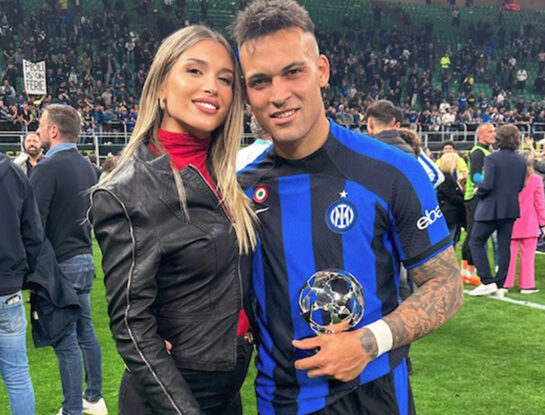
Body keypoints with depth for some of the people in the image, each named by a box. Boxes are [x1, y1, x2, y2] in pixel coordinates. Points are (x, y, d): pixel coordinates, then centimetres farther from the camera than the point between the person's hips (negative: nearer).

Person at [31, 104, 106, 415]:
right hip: (85, 259, 8)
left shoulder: (48, 168, -17)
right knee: (85, 330, 18)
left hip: (60, 264, -8)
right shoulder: (87, 166, 8)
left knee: (66, 342, -1)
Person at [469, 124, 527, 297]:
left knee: (476, 242, 4)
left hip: (491, 208, -6)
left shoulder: (492, 158, -15)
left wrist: (478, 190, -2)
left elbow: (487, 185, -21)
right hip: (511, 209, 6)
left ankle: (487, 281, -5)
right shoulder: (521, 161, 5)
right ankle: (499, 285, 13)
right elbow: (520, 186, 10)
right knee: (504, 247, 10)